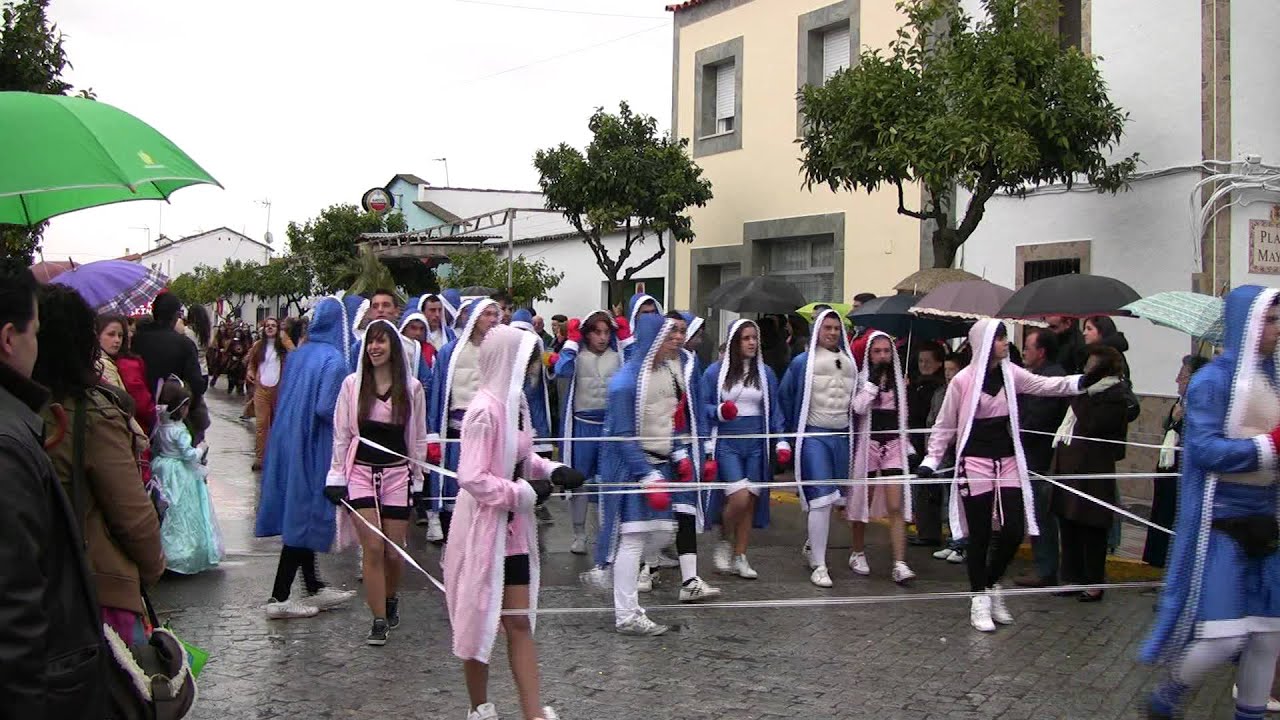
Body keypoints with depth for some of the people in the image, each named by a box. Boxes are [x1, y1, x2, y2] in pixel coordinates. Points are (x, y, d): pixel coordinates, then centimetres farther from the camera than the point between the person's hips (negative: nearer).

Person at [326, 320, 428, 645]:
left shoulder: (412, 388, 2)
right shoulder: (352, 384, 1)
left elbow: (418, 439, 8)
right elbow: (341, 435, 5)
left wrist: (417, 480, 7)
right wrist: (336, 477, 2)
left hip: (397, 473, 1)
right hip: (361, 471, -1)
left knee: (394, 551, 3)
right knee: (372, 548, -8)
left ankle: (391, 598, 33)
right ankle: (379, 621, 2)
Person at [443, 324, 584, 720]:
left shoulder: (515, 401, 4)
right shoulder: (485, 409, -22)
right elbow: (472, 478, -25)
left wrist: (551, 470, 0)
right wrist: (524, 492, -18)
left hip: (513, 526, 8)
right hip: (484, 528, -8)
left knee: (519, 622, 8)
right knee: (480, 620, 10)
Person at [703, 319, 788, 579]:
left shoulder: (765, 373, 8)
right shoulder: (716, 371, -1)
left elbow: (774, 410, 12)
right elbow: (702, 406, 2)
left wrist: (781, 441, 5)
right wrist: (719, 411, -17)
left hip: (756, 445, 4)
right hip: (727, 443, -4)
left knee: (751, 501, 5)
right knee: (739, 498, -16)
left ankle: (739, 556, 18)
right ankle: (724, 541, 12)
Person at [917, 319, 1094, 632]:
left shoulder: (1011, 374, 4)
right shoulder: (963, 380, -9)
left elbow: (1047, 385, -1)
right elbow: (945, 426, -2)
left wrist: (1083, 381, -16)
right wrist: (931, 460, -6)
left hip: (1007, 460, 5)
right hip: (975, 462, -5)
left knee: (1015, 530, 2)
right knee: (980, 534, 2)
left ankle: (991, 585, 25)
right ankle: (979, 599, 15)